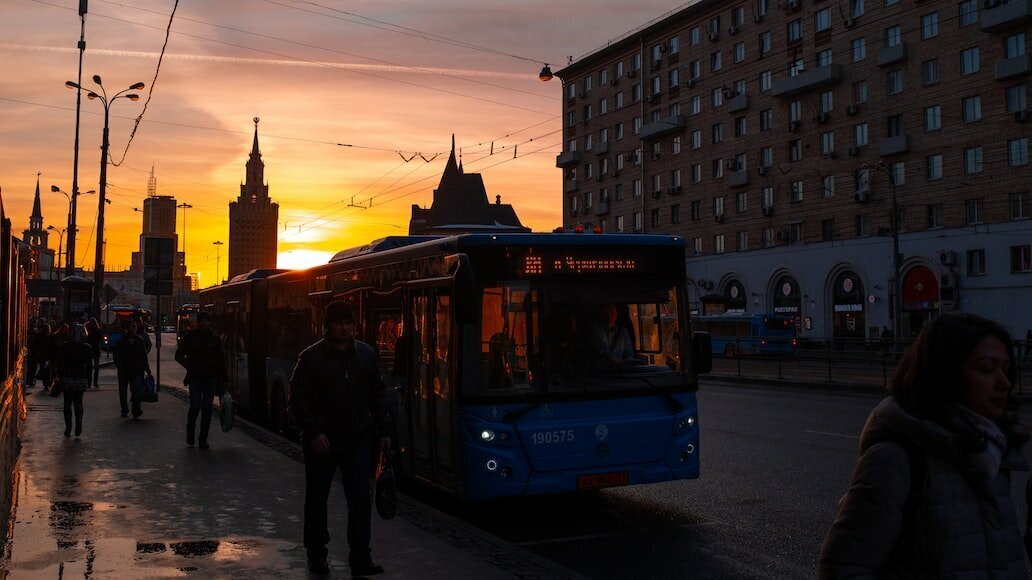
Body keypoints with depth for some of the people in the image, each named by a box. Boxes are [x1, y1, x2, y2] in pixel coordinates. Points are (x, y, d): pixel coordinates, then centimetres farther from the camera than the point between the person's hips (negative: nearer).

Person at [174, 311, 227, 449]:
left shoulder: (214, 339, 8)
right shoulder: (189, 337, 4)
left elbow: (220, 361, 10)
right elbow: (179, 355, 8)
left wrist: (222, 380, 6)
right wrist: (190, 367, -5)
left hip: (211, 378, 2)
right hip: (195, 377, -2)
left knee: (207, 408, 1)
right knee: (195, 405, -10)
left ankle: (203, 439, 7)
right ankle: (190, 433, 16)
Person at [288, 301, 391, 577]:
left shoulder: (366, 354, 2)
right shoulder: (311, 357, -8)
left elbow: (377, 395, 9)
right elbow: (297, 399, -7)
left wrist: (383, 430, 4)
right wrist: (313, 433, -15)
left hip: (357, 440, 2)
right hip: (320, 442, -2)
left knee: (360, 500, 0)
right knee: (317, 499, 11)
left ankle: (361, 559, 7)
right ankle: (316, 554, 28)